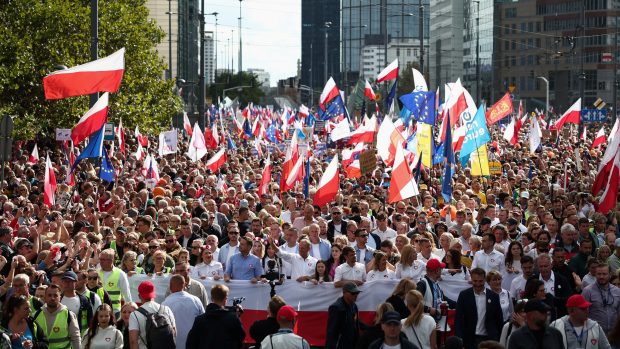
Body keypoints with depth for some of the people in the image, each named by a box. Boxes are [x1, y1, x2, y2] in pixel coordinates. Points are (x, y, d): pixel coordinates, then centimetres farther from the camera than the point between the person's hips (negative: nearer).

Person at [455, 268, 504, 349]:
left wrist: (499, 340, 5)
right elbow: (458, 320, 0)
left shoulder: (493, 296, 5)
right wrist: (460, 339, -9)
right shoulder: (464, 295, 2)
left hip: (489, 339, 1)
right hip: (470, 339, -1)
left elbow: (499, 320, 9)